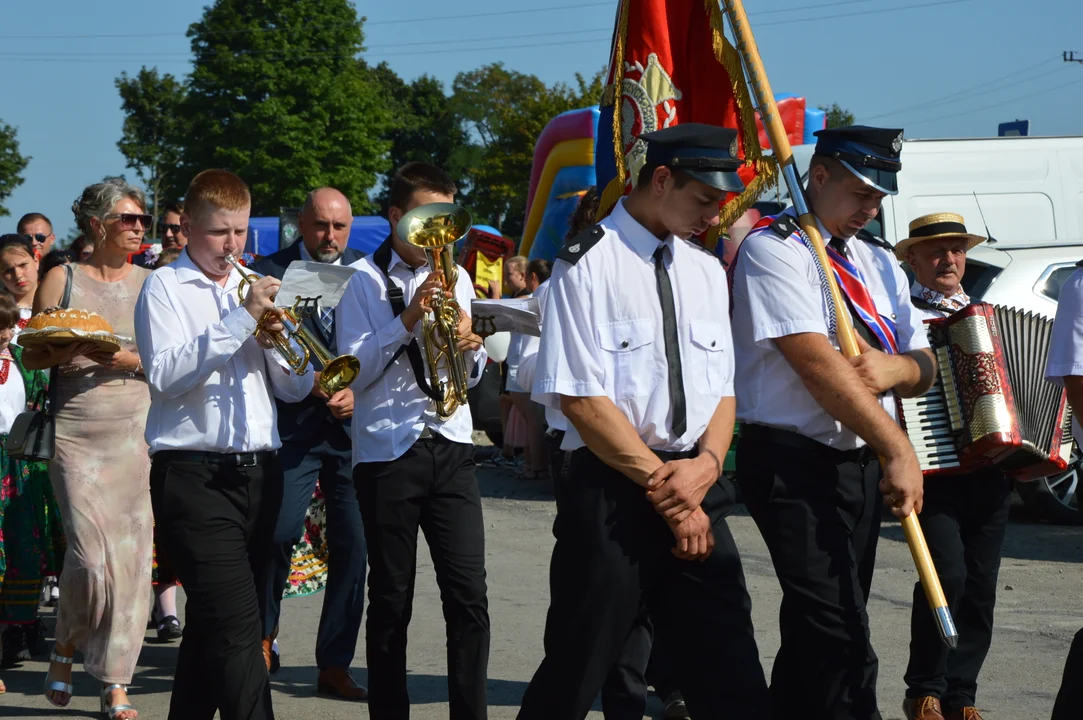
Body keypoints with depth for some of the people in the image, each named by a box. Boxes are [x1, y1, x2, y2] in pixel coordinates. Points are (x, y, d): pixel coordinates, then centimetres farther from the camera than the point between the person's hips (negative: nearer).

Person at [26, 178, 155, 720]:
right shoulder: (62, 279, 6)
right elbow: (32, 355, 6)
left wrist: (123, 358, -13)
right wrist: (66, 350, -14)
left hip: (136, 431, 2)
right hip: (76, 431, -2)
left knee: (132, 556, -3)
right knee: (91, 554, -12)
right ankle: (66, 645, 17)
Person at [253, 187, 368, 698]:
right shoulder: (270, 273, 1)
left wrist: (357, 392, -8)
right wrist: (309, 379, -17)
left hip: (353, 424, 2)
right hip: (294, 425, -2)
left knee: (352, 545, 1)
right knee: (279, 532, -15)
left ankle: (334, 666, 12)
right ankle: (263, 634, 10)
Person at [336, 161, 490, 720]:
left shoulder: (456, 278, 12)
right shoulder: (365, 278, -1)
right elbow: (354, 372, -8)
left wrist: (469, 346, -7)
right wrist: (407, 320, -18)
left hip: (451, 448, 3)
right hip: (387, 452, -3)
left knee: (469, 595, -4)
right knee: (391, 600, 5)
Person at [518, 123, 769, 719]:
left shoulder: (706, 272, 13)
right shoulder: (587, 265, -7)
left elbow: (723, 387, 13)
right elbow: (581, 400, -13)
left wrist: (707, 464, -7)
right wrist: (664, 484, -13)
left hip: (696, 489, 6)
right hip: (611, 491, -6)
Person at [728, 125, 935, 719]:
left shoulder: (879, 263, 16)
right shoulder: (772, 249, -8)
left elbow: (924, 368, 15)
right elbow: (818, 363, -19)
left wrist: (894, 369, -11)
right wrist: (899, 451, -22)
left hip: (863, 465, 8)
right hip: (795, 464, -8)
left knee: (815, 629, 13)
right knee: (841, 643, -15)